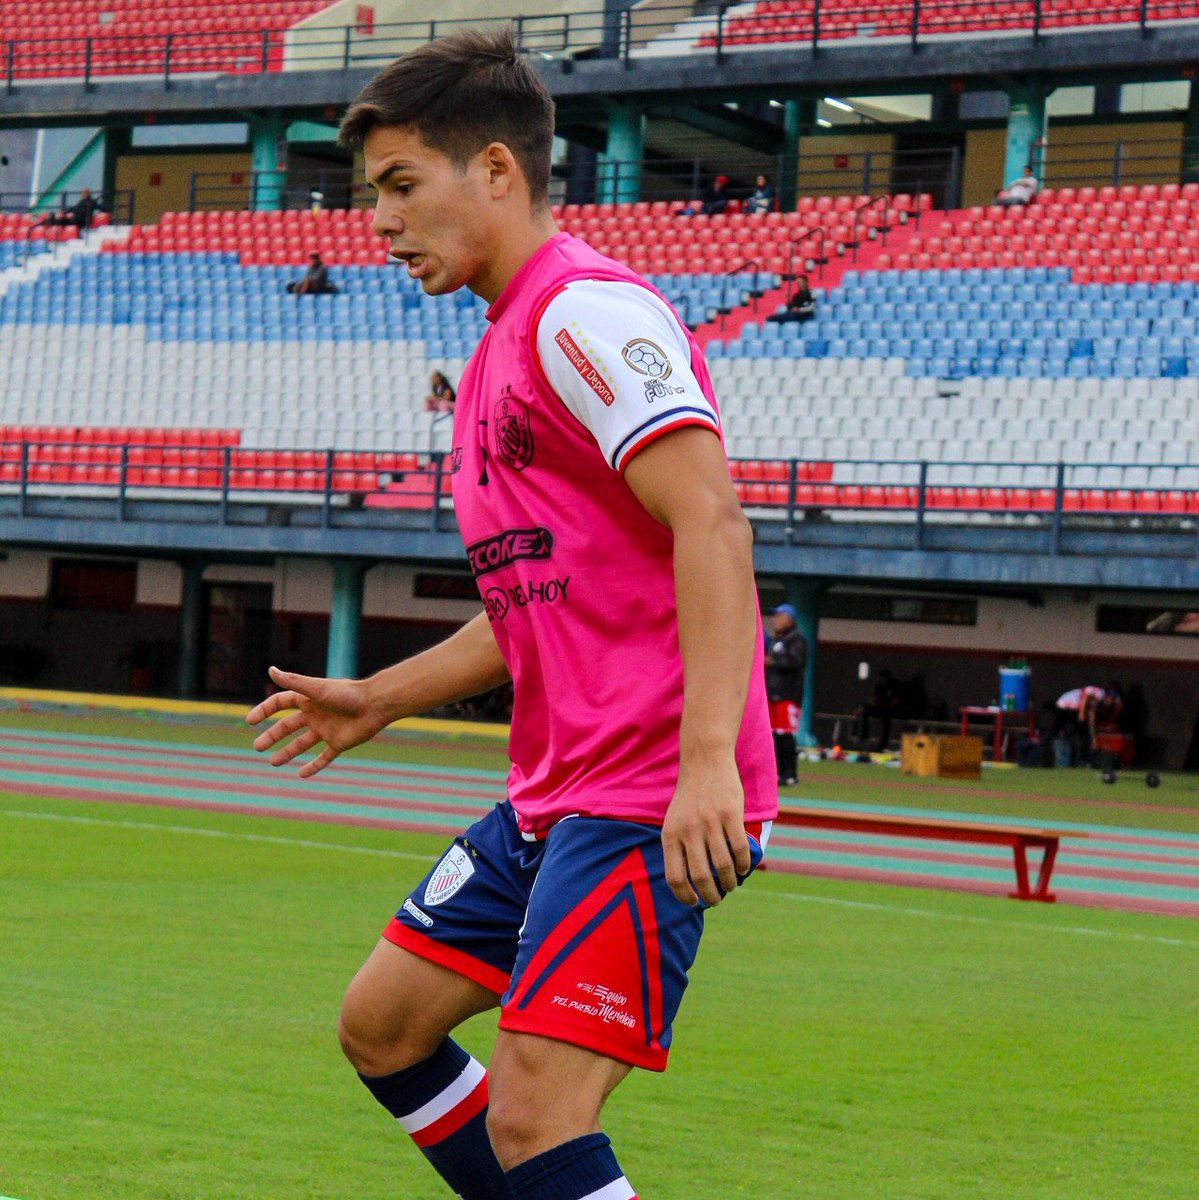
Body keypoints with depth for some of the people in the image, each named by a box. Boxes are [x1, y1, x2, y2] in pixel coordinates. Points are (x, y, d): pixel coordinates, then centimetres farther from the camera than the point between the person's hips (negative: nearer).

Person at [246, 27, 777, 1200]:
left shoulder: (586, 309, -12)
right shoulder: (502, 350, 19)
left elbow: (709, 522, -23)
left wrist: (708, 756, -31)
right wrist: (381, 700, 27)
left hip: (651, 802, -11)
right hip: (552, 795, 11)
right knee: (381, 1023, 17)